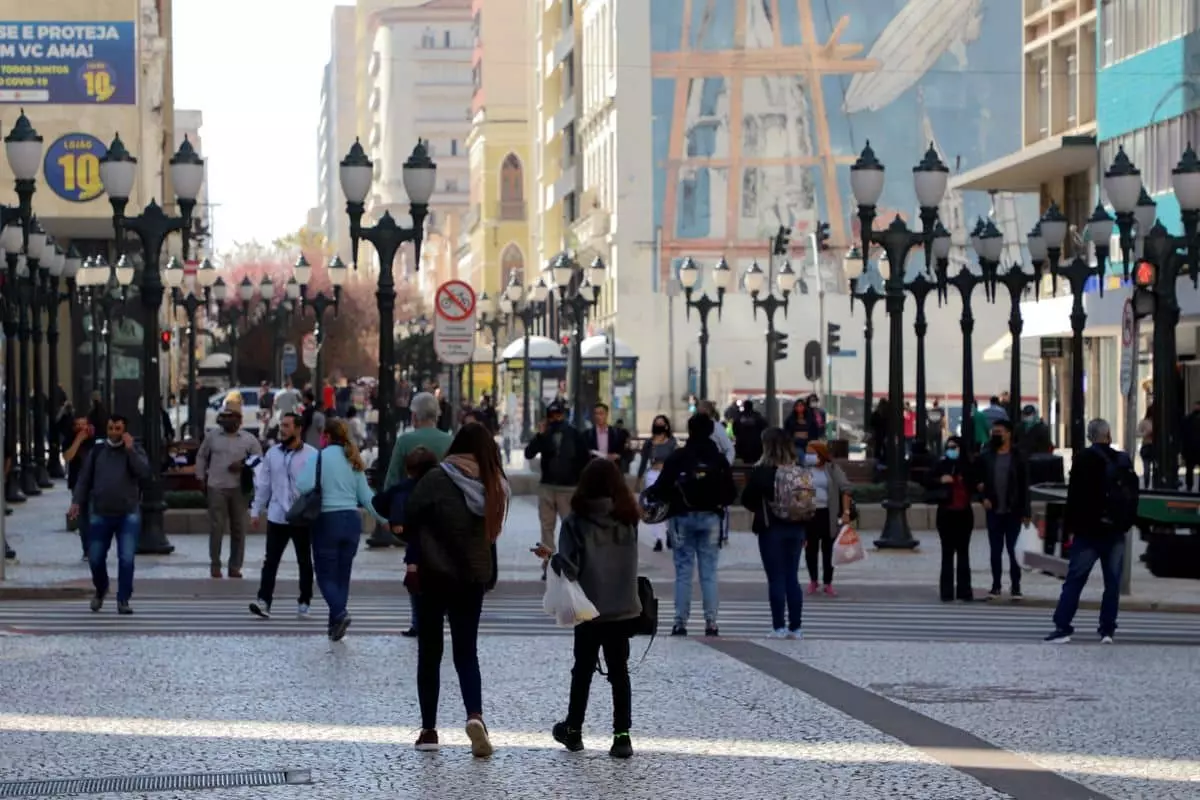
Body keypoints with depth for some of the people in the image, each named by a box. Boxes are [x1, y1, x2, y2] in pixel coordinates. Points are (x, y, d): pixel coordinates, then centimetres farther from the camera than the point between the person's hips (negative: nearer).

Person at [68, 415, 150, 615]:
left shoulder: (134, 451, 3)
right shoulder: (97, 452, 7)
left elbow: (144, 473, -14)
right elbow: (84, 479, 9)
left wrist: (130, 450, -18)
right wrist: (77, 502, -2)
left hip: (128, 515, -2)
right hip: (100, 514, 2)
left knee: (126, 559, -9)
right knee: (95, 558, 6)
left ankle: (123, 600, 0)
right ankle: (101, 589, 33)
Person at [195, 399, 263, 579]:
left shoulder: (249, 439, 3)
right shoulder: (212, 436, 7)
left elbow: (259, 460, 6)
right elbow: (201, 457, 16)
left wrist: (243, 466, -10)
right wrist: (201, 478, 9)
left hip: (239, 488, 0)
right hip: (216, 488, 0)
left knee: (239, 529, 4)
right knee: (216, 528, -3)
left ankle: (235, 567, 12)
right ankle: (215, 566, 6)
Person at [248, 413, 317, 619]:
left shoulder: (311, 455, -5)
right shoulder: (272, 454, 7)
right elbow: (263, 484, 11)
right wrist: (256, 511, 9)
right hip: (277, 517, 2)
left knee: (304, 562, 10)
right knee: (270, 561, -6)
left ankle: (304, 602, 21)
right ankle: (264, 601, -12)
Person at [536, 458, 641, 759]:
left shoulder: (576, 522, -12)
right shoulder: (628, 520, -2)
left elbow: (569, 567, -16)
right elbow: (628, 562, 7)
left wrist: (550, 556, 3)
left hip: (590, 609, -2)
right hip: (624, 609, 2)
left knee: (583, 669, 14)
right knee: (619, 670, 6)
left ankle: (573, 730, 26)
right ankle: (622, 736, 0)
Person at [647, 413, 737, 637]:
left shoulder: (676, 458, -6)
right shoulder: (719, 459, 0)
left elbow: (661, 488, -10)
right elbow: (731, 493, -1)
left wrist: (649, 493, 11)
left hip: (683, 517, -1)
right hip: (710, 518, 1)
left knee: (683, 571, 3)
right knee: (709, 572, 4)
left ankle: (680, 623, 1)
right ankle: (711, 623, 0)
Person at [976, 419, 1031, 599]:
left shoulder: (1018, 458, -2)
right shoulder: (986, 457, 5)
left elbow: (1025, 487, -3)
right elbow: (978, 480, 10)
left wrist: (1026, 512, -8)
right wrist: (984, 497, -8)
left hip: (1013, 511, -2)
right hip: (993, 511, 2)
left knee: (1013, 549, 1)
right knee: (995, 550, 7)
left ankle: (1016, 587, 6)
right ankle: (996, 586, 14)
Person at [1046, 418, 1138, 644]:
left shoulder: (1084, 460, -7)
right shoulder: (1124, 461, 7)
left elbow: (1075, 496, -9)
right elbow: (1133, 496, 13)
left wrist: (1070, 526, -3)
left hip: (1088, 531, -3)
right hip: (1116, 532, 4)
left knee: (1074, 580, -2)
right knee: (1112, 583, 7)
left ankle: (1062, 627, -8)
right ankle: (1107, 630, 4)